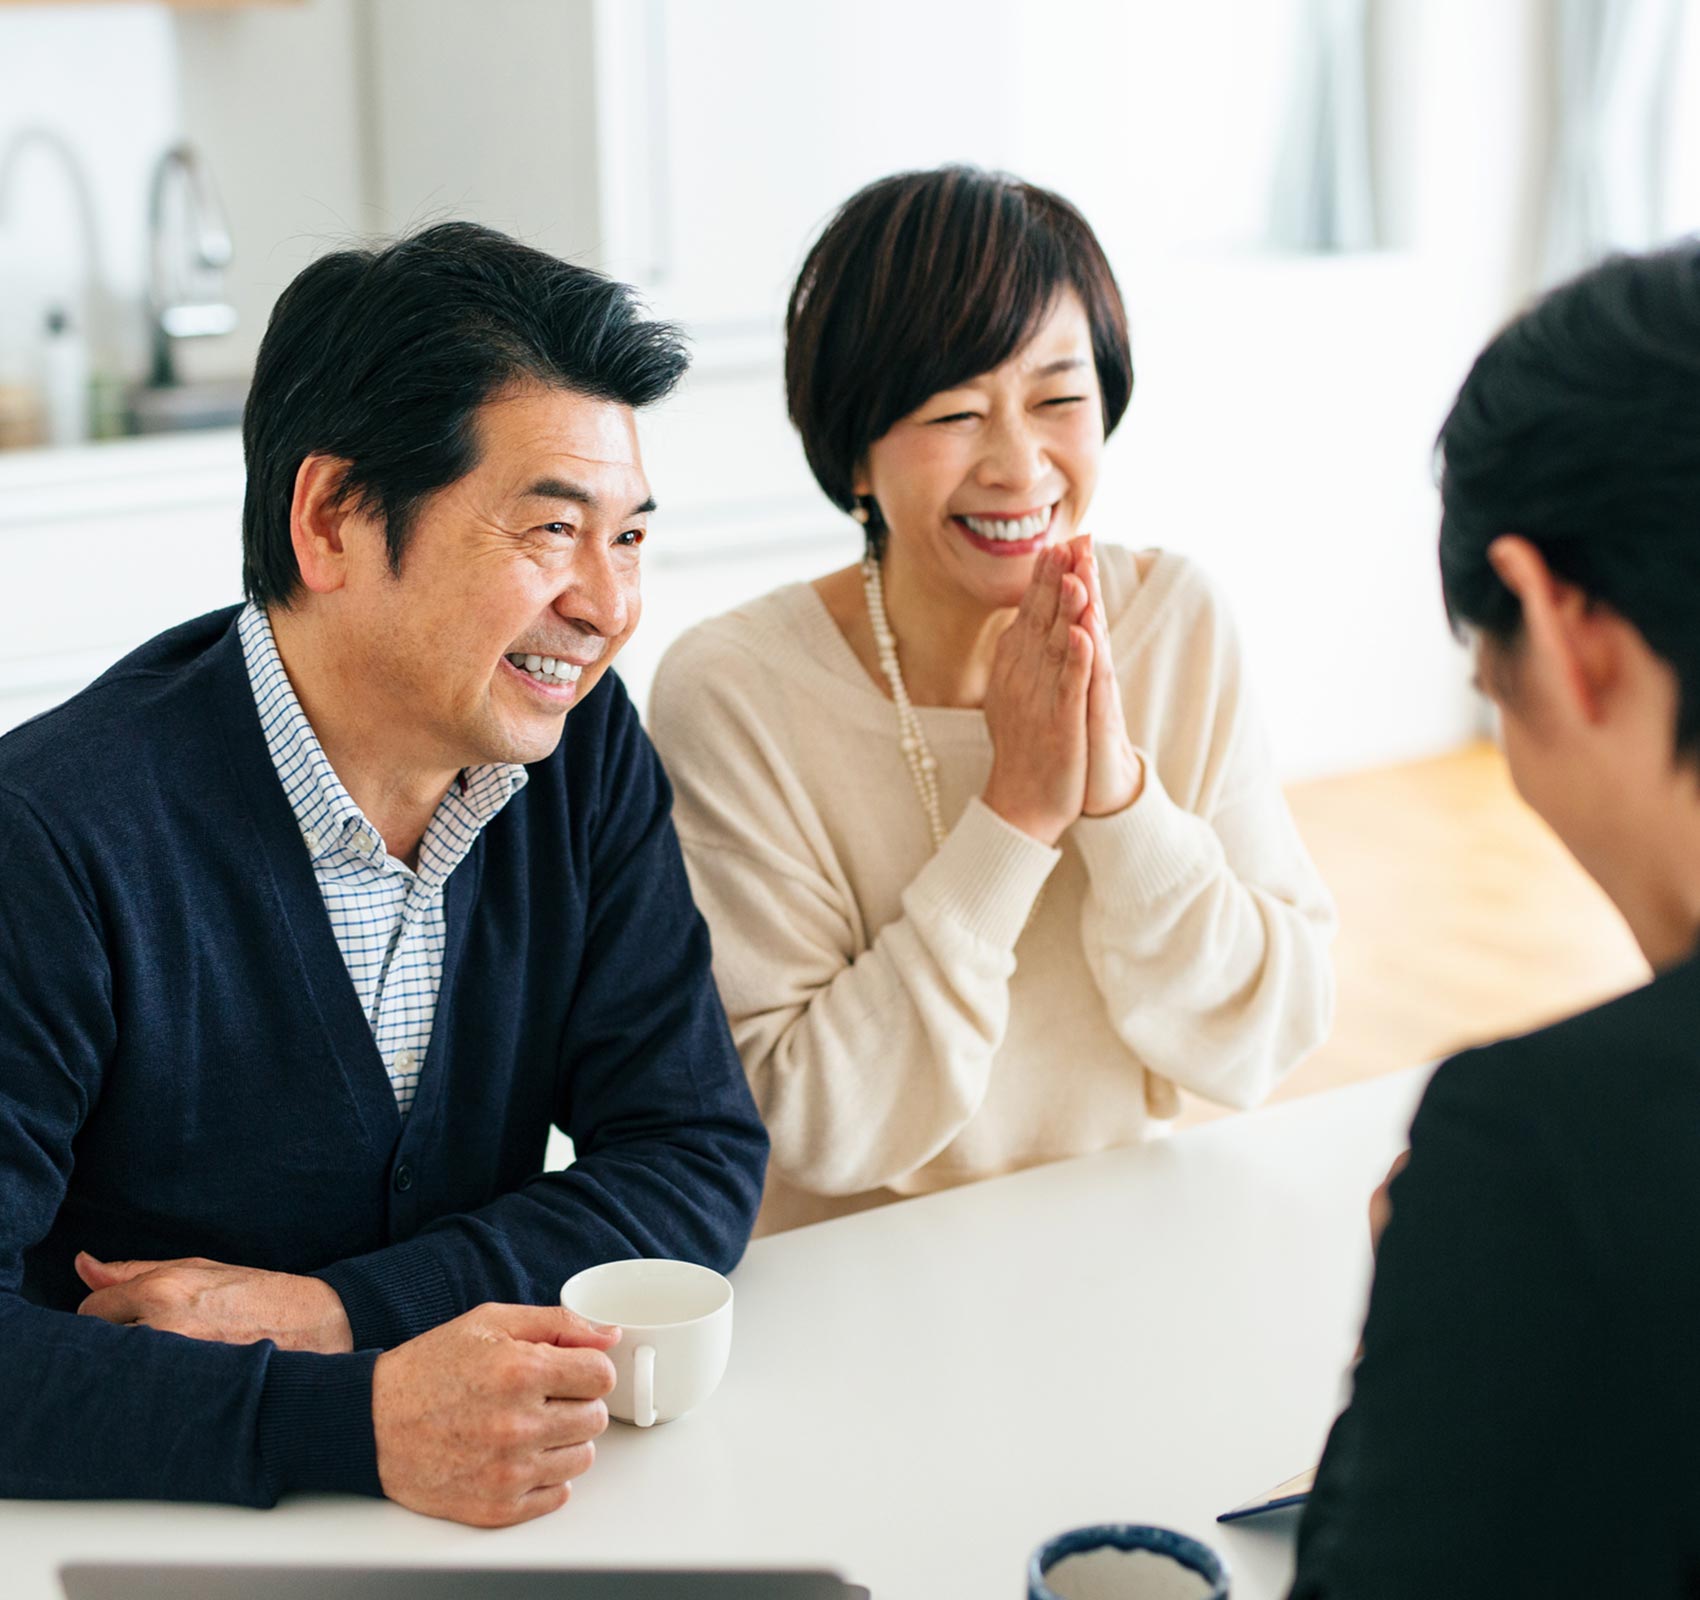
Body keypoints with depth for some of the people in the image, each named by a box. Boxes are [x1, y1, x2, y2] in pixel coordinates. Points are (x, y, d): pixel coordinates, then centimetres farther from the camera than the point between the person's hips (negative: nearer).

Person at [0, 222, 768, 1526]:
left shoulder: (584, 749, -1)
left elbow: (701, 1160, -1)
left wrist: (332, 1311, -12)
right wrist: (352, 1417, -31)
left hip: (481, 1515, 4)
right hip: (141, 1545, -4)